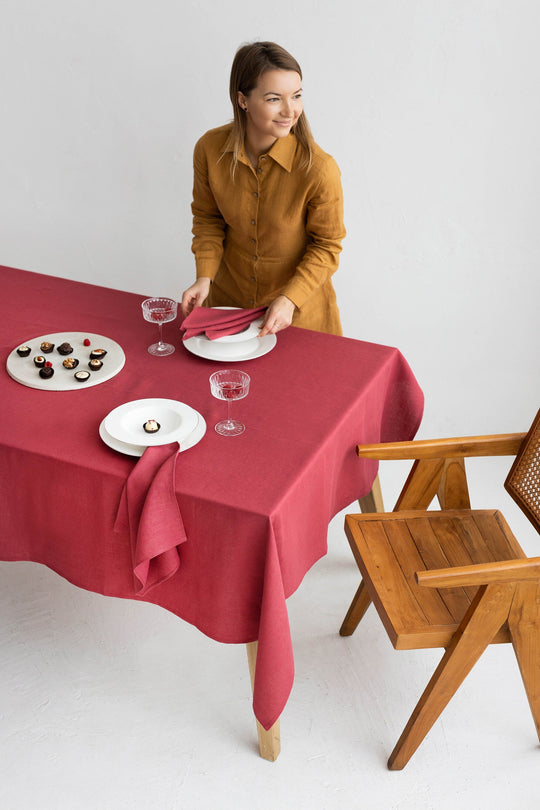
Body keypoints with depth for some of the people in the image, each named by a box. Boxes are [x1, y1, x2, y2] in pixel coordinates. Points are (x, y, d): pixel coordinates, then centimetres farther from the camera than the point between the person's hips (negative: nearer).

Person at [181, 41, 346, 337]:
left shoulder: (319, 168, -25)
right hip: (228, 299, 3)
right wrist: (204, 277, -13)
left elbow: (326, 246, -13)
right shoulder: (209, 149, -16)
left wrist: (290, 299, -24)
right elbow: (207, 218, 0)